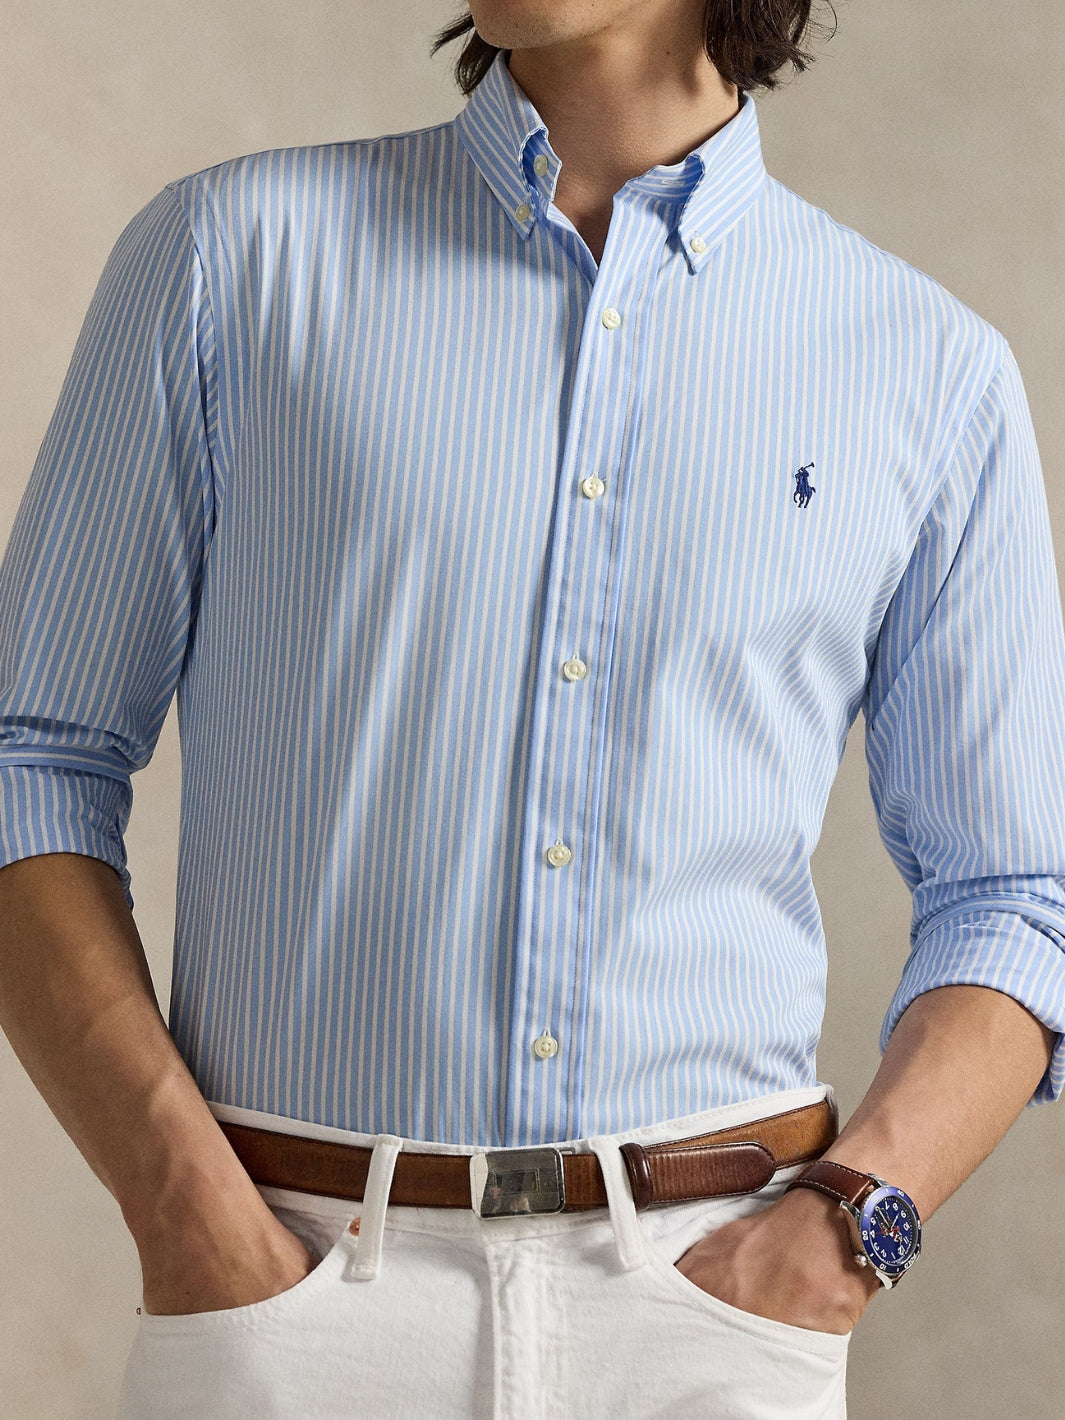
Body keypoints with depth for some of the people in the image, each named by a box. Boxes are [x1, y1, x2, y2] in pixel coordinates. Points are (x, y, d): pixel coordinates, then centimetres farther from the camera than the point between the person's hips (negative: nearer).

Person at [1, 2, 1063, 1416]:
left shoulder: (934, 371, 6)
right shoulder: (230, 254, 3)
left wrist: (849, 1223, -7)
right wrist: (188, 1210, -9)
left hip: (717, 1303, 1)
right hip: (290, 1296, -1)